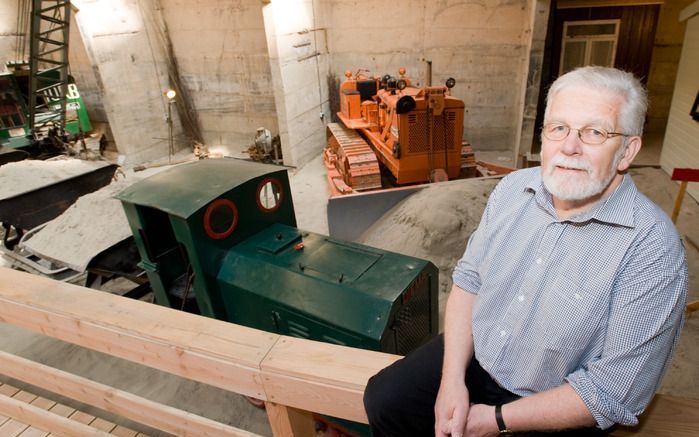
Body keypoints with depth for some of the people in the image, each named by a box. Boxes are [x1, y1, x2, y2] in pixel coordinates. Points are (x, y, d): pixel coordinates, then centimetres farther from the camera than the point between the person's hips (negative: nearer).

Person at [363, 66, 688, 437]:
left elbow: (614, 392, -20)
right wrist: (452, 380, -11)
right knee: (382, 399, 0)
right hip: (473, 355, 5)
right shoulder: (513, 187, -7)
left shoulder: (653, 250, -23)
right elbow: (469, 279, -3)